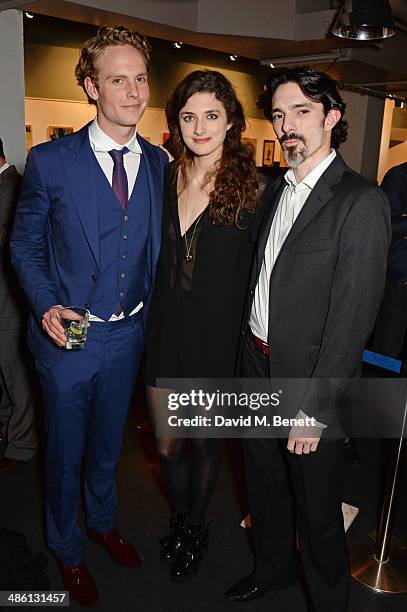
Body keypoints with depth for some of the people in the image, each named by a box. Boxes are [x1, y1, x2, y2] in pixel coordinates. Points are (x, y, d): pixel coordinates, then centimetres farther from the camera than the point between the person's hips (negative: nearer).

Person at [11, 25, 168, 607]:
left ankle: (103, 522, 52)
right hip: (69, 336, -3)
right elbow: (25, 245, -3)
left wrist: (150, 313, 1)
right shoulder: (50, 161, -12)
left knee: (109, 443, 24)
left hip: (128, 334, 4)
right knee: (66, 451, 16)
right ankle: (67, 550, 43)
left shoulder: (158, 163, 0)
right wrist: (47, 307, -17)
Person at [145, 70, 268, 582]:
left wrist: (247, 343, -11)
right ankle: (180, 519, 44)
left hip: (218, 340, -3)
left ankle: (196, 528, 43)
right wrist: (152, 322, 2)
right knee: (167, 446, 14)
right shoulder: (166, 179, 3)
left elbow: (255, 277, -8)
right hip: (165, 333, 4)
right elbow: (157, 260, 9)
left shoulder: (250, 188, -9)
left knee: (205, 443, 16)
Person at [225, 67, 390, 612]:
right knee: (265, 484, 24)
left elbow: (353, 316, -20)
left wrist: (314, 408, -19)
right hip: (257, 369, 7)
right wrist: (246, 354, 6)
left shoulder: (360, 201, -16)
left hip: (309, 381, -7)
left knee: (316, 505, 13)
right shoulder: (277, 190, 8)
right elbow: (263, 281, 10)